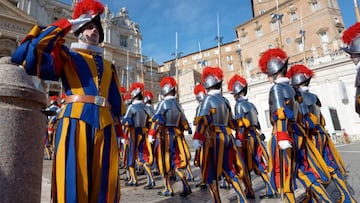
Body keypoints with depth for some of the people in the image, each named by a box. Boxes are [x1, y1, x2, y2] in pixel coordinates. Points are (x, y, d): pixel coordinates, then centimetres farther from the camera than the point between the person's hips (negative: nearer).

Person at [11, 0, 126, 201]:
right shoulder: (67, 56, 13)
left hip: (105, 126, 4)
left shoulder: (108, 66, 24)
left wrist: (115, 123, 11)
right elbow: (25, 56, -4)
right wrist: (63, 26, 1)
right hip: (76, 123, -3)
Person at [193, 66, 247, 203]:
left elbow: (202, 120, -19)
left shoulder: (208, 98, -6)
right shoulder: (225, 100, 14)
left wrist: (197, 138, -25)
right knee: (229, 169, 17)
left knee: (211, 171, 5)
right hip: (227, 136, 7)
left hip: (214, 137, -7)